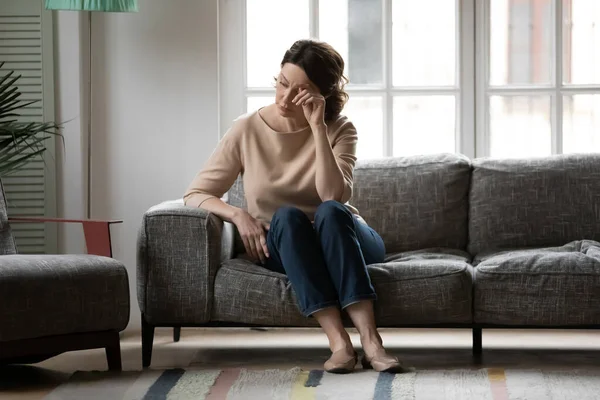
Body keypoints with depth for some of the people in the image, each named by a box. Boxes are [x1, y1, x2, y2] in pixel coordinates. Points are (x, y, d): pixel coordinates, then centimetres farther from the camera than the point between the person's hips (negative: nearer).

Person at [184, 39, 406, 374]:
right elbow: (196, 194, -3)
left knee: (330, 211, -35)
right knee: (287, 216, -34)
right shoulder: (247, 130, -4)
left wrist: (317, 127, -26)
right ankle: (339, 343, -46)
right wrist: (238, 215, -21)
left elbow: (334, 196, -23)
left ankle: (371, 341, -47)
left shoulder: (339, 130, -5)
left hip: (342, 241, 0)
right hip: (283, 246, 1)